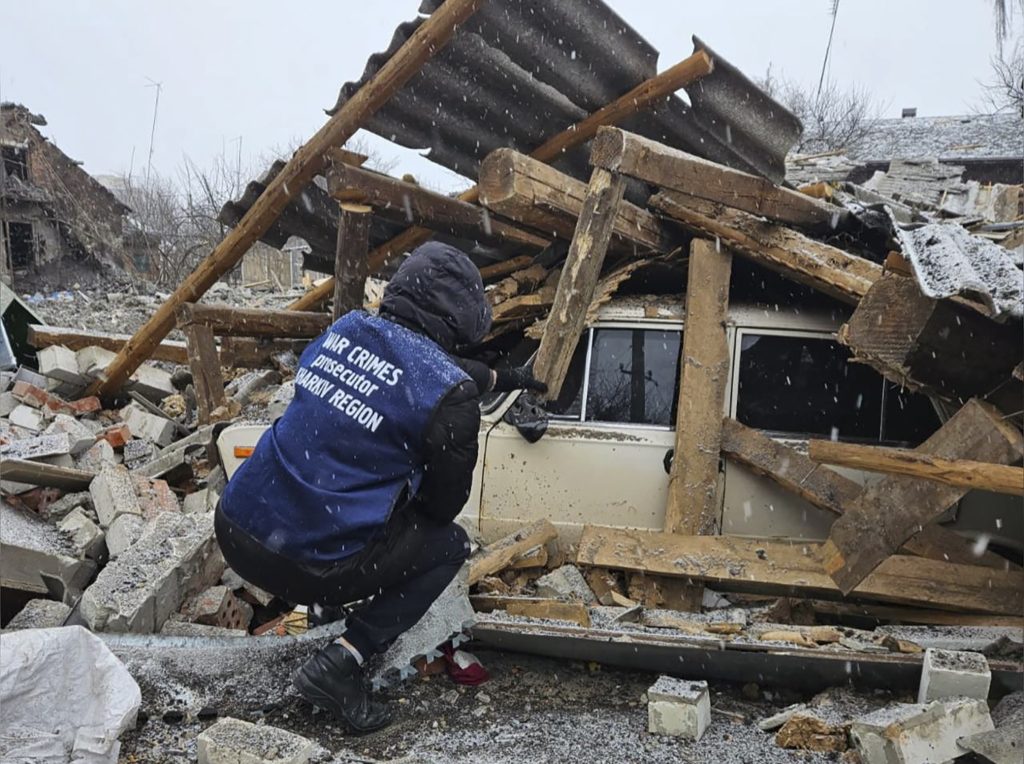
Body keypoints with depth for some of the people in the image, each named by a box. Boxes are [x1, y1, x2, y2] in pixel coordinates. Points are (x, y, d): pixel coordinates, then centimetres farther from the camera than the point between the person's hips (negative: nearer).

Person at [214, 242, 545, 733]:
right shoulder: (450, 395, -13)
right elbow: (443, 503, 1)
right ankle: (340, 663, 3)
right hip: (308, 567, -7)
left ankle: (325, 599, 28)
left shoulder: (346, 328, 7)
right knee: (451, 544, 16)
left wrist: (502, 378, 43)